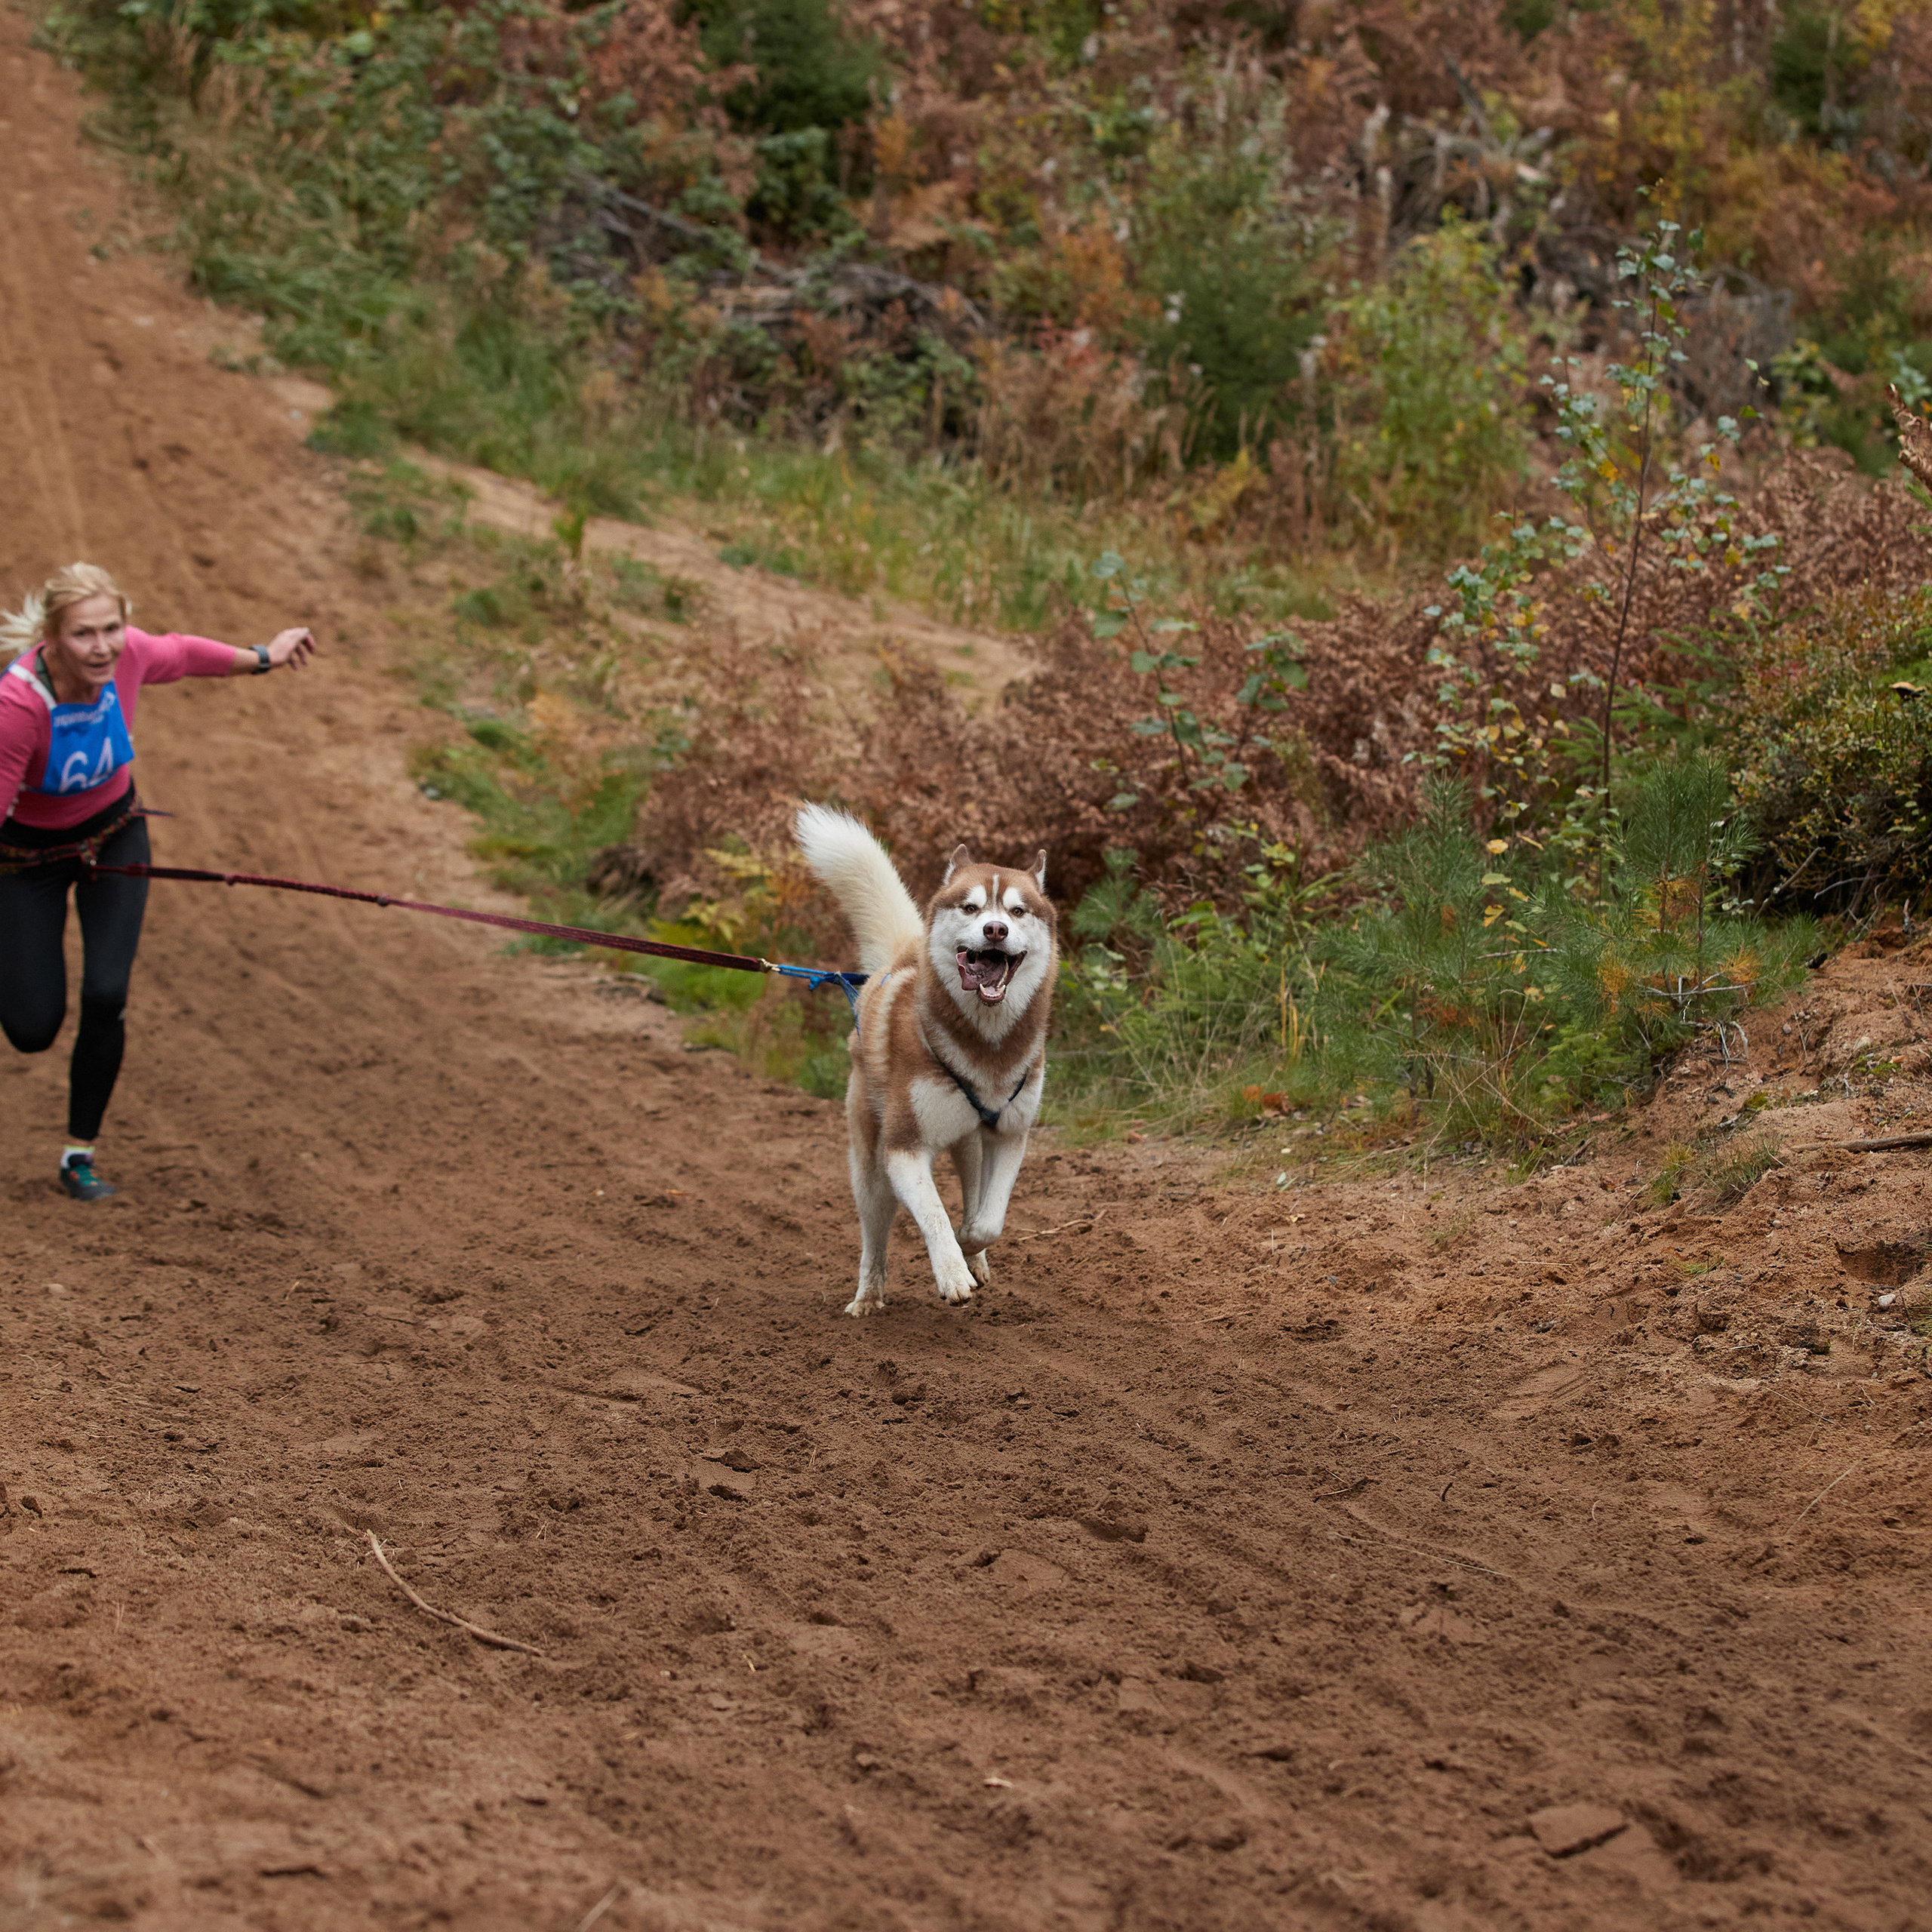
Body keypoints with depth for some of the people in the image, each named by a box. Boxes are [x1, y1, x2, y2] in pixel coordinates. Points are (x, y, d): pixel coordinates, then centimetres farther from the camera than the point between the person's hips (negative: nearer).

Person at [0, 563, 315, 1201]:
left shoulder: (128, 654, -25)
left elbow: (181, 654, 0)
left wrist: (263, 657, 15)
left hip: (114, 834, 3)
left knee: (106, 996, -9)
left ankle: (80, 1154, 11)